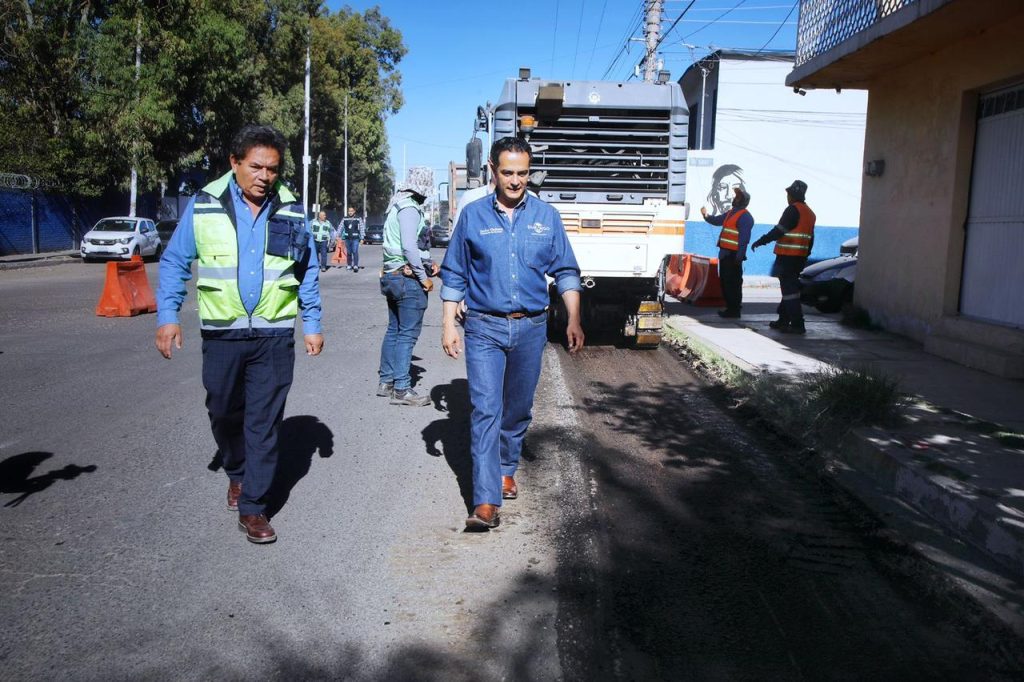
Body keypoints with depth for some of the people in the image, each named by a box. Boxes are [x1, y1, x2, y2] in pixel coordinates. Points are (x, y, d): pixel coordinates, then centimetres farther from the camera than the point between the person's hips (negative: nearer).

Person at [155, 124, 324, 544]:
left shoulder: (291, 210, 2)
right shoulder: (204, 205, -2)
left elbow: (308, 271, 10)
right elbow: (174, 263, 5)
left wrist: (312, 324, 7)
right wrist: (167, 316, -3)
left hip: (274, 336, 0)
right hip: (221, 335, 1)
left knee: (264, 423, 0)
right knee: (224, 414, 15)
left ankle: (252, 508, 10)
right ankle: (237, 474, 43)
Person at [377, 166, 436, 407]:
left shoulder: (398, 206, 16)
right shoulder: (410, 208, -15)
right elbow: (409, 246, -23)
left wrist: (427, 266, 14)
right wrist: (424, 276, -16)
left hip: (392, 275, 10)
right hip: (408, 278, -10)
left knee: (394, 330, 15)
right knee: (407, 333, -6)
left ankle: (386, 381, 22)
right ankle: (401, 389, -3)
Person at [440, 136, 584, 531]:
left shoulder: (546, 216, 5)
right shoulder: (473, 216, 1)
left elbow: (566, 272, 8)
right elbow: (454, 275, 5)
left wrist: (574, 320, -1)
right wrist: (448, 324, 1)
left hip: (531, 328, 2)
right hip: (484, 328, -2)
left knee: (518, 409, 15)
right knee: (485, 411, -10)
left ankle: (506, 470, 38)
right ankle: (486, 502, -10)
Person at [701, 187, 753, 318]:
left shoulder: (745, 217, -11)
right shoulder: (731, 213, 18)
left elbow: (744, 238, -17)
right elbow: (716, 220, 25)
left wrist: (739, 256, -22)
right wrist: (706, 215, 5)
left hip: (733, 255, -9)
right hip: (725, 253, 9)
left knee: (733, 283, -5)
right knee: (725, 281, 14)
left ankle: (734, 310, 0)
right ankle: (730, 307, 23)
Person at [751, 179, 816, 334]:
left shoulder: (793, 210, -12)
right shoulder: (809, 212, 17)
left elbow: (779, 230, -17)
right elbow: (810, 239, 20)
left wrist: (760, 241, -11)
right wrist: (805, 256, 25)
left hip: (787, 256, -10)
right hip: (799, 257, 10)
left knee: (789, 289, -10)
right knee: (789, 287, 17)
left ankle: (797, 324, -13)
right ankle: (783, 320, 25)